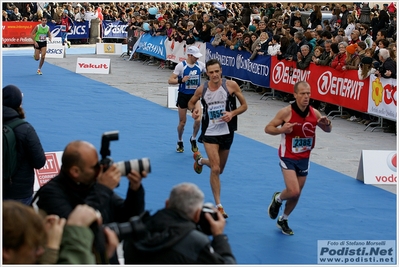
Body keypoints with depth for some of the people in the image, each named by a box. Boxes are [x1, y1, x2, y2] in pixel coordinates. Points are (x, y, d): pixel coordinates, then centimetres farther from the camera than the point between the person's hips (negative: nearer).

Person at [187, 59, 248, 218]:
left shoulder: (231, 85, -10)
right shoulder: (202, 89, -6)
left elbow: (244, 105, -3)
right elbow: (191, 102, 13)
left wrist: (232, 114, -21)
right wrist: (194, 110, -11)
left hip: (227, 132, 2)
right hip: (210, 133, -1)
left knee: (219, 169, 18)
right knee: (215, 169, -13)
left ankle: (199, 159, 51)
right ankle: (219, 206, -3)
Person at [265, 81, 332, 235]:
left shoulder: (314, 113, -4)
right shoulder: (286, 112, -17)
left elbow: (327, 130, 11)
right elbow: (268, 128, -10)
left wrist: (327, 124, -13)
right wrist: (281, 129, -30)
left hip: (304, 158, 5)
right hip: (288, 157, -5)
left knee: (297, 194, 13)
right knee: (293, 191, -19)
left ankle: (283, 220, 36)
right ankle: (277, 199, 17)